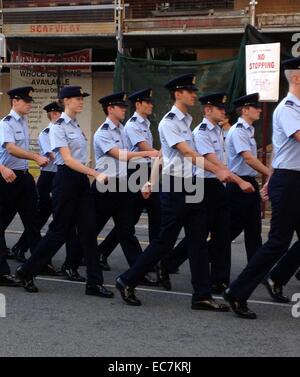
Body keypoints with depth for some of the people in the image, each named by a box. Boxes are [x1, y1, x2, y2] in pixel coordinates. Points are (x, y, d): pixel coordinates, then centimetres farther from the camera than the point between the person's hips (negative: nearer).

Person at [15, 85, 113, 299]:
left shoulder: (77, 126, 15)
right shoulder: (59, 127, -11)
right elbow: (67, 159, -19)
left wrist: (91, 175, 14)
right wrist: (96, 174, -26)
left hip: (81, 179, 8)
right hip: (66, 179, -8)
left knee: (88, 230, 3)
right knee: (61, 230, -2)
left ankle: (94, 282, 4)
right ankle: (27, 271, 14)